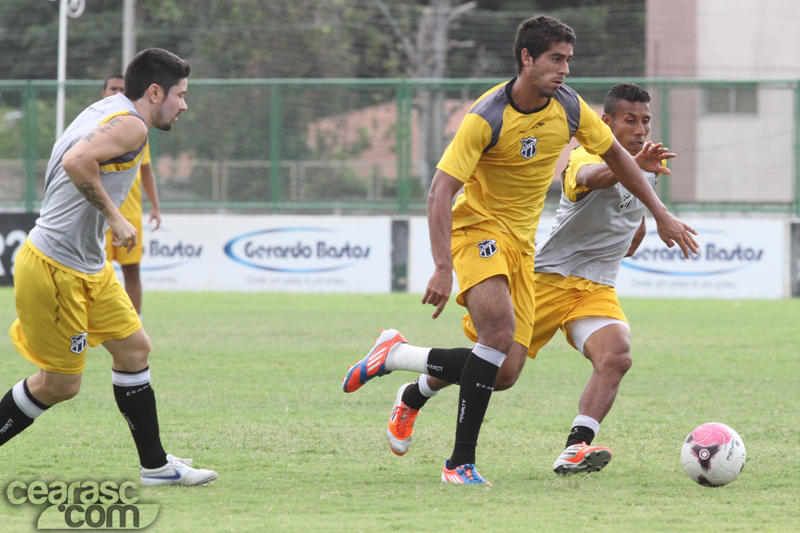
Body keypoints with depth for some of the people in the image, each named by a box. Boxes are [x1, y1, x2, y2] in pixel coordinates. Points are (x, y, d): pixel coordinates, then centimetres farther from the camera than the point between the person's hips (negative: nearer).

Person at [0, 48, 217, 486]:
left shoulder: (109, 110, 11)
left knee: (134, 349, 12)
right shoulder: (130, 124, -18)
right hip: (55, 269, -11)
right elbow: (76, 161, -33)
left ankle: (155, 465, 18)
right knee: (60, 385, -2)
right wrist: (114, 216, -25)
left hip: (88, 268, 11)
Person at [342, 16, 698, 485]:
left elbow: (615, 155, 15)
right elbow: (441, 191, -24)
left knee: (508, 368, -4)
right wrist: (442, 269, -34)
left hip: (521, 243, 6)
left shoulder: (569, 107, -3)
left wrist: (661, 214, 14)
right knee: (500, 329, -32)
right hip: (478, 230, -6)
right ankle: (461, 462, -25)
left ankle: (401, 369, 20)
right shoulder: (486, 118, -21)